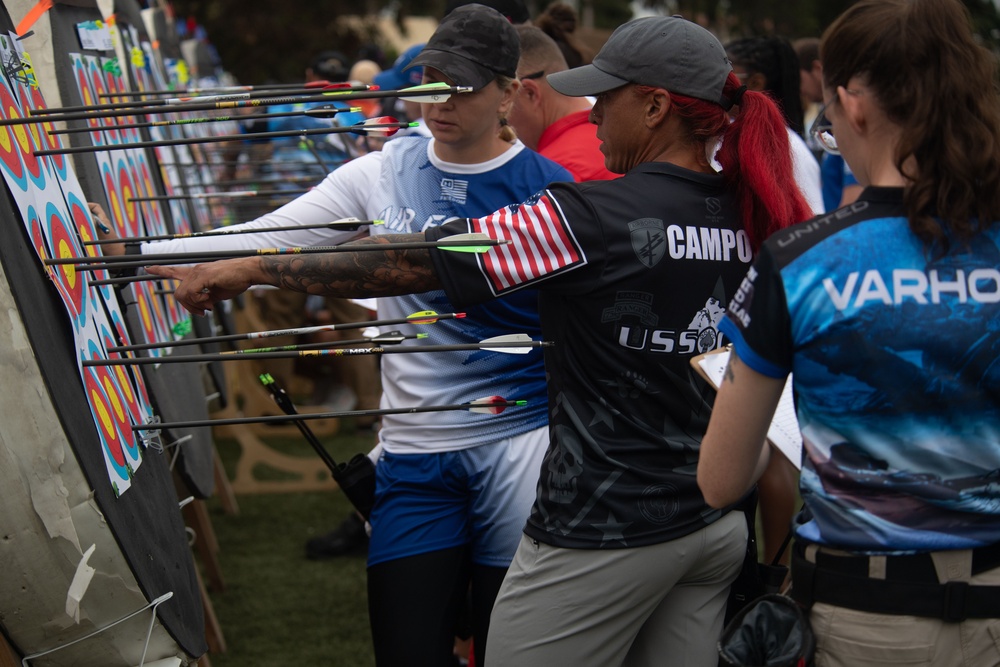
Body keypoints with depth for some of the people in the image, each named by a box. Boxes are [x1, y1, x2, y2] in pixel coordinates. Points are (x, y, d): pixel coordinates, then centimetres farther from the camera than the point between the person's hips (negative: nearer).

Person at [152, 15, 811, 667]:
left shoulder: (591, 215, -17)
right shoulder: (751, 215, 3)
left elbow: (412, 263, -16)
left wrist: (245, 271, -10)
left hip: (603, 532, -7)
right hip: (718, 529, 7)